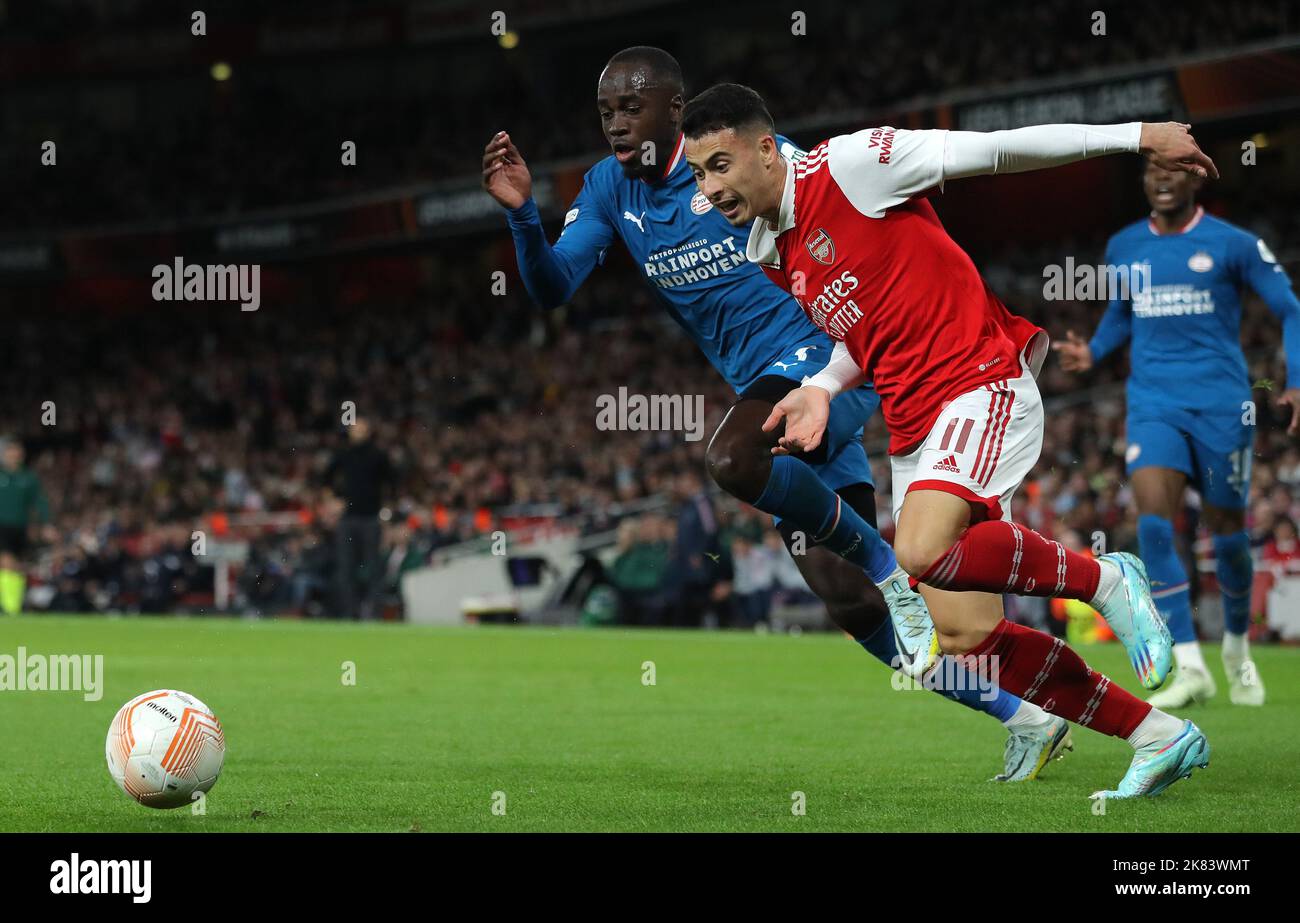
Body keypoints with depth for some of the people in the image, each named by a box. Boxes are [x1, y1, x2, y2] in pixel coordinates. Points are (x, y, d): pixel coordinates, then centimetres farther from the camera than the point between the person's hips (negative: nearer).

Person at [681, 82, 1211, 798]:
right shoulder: (769, 258, 14)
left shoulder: (847, 166, -9)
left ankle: (1106, 580, -9)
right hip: (912, 426, 8)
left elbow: (993, 151, -8)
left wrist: (1134, 136, -8)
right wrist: (821, 388, 5)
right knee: (962, 631, -1)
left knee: (923, 552, -32)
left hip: (981, 384, -8)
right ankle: (1159, 736, 10)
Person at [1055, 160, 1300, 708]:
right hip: (1153, 406, 2)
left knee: (1227, 531, 6)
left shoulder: (1232, 245, -2)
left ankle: (1237, 646, 35)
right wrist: (1093, 352, 9)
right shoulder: (1124, 248, 10)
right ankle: (1190, 669, -16)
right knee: (1153, 524, -18)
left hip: (1220, 406, -2)